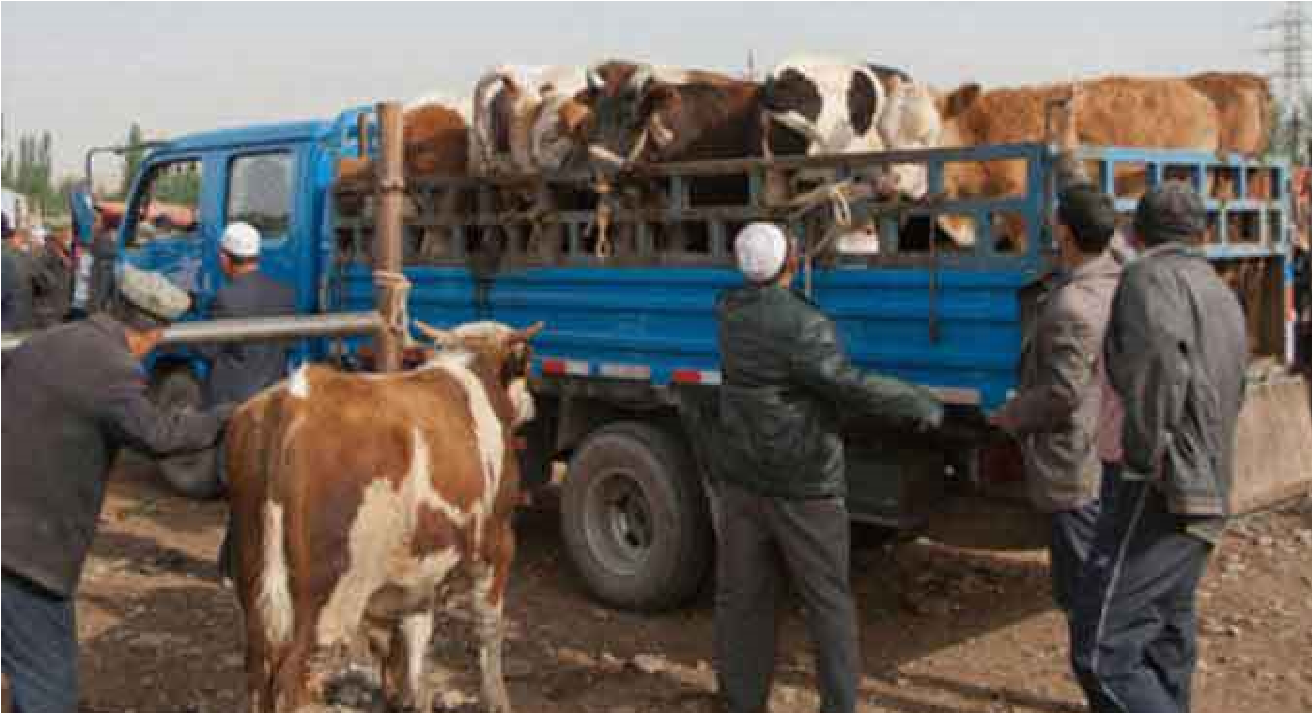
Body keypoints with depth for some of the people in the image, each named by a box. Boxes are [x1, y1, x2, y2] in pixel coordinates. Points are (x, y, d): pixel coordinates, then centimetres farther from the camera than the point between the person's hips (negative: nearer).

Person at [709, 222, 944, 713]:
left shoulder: (730, 309, 1)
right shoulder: (802, 324, -20)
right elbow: (850, 387, -24)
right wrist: (919, 403, -13)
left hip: (740, 476, 6)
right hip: (801, 484, -5)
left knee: (741, 598, 12)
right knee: (828, 602, 9)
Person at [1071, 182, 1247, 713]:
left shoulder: (1152, 276, -9)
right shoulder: (1223, 295, 20)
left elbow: (1157, 364, -28)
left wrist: (1143, 455, -19)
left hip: (1163, 495, -10)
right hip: (1206, 496, 10)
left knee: (1103, 652, -14)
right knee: (1166, 646, 17)